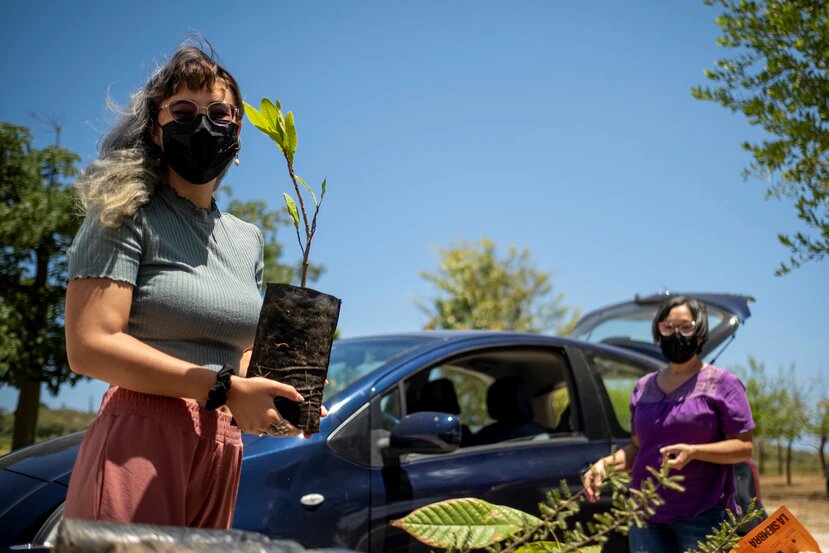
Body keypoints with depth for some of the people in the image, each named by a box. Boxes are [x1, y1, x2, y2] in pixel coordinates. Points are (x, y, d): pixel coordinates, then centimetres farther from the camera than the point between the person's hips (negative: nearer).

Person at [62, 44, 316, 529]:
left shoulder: (248, 240, 15)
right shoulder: (127, 216, -4)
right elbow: (89, 346, -15)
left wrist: (280, 397, 1)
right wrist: (225, 388, -20)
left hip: (223, 451, 7)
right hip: (141, 441, -6)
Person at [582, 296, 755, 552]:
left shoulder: (722, 384, 1)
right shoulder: (644, 387, 16)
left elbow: (745, 447, -4)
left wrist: (693, 451, -19)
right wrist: (605, 463, 2)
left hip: (702, 516, -4)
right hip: (647, 517, 5)